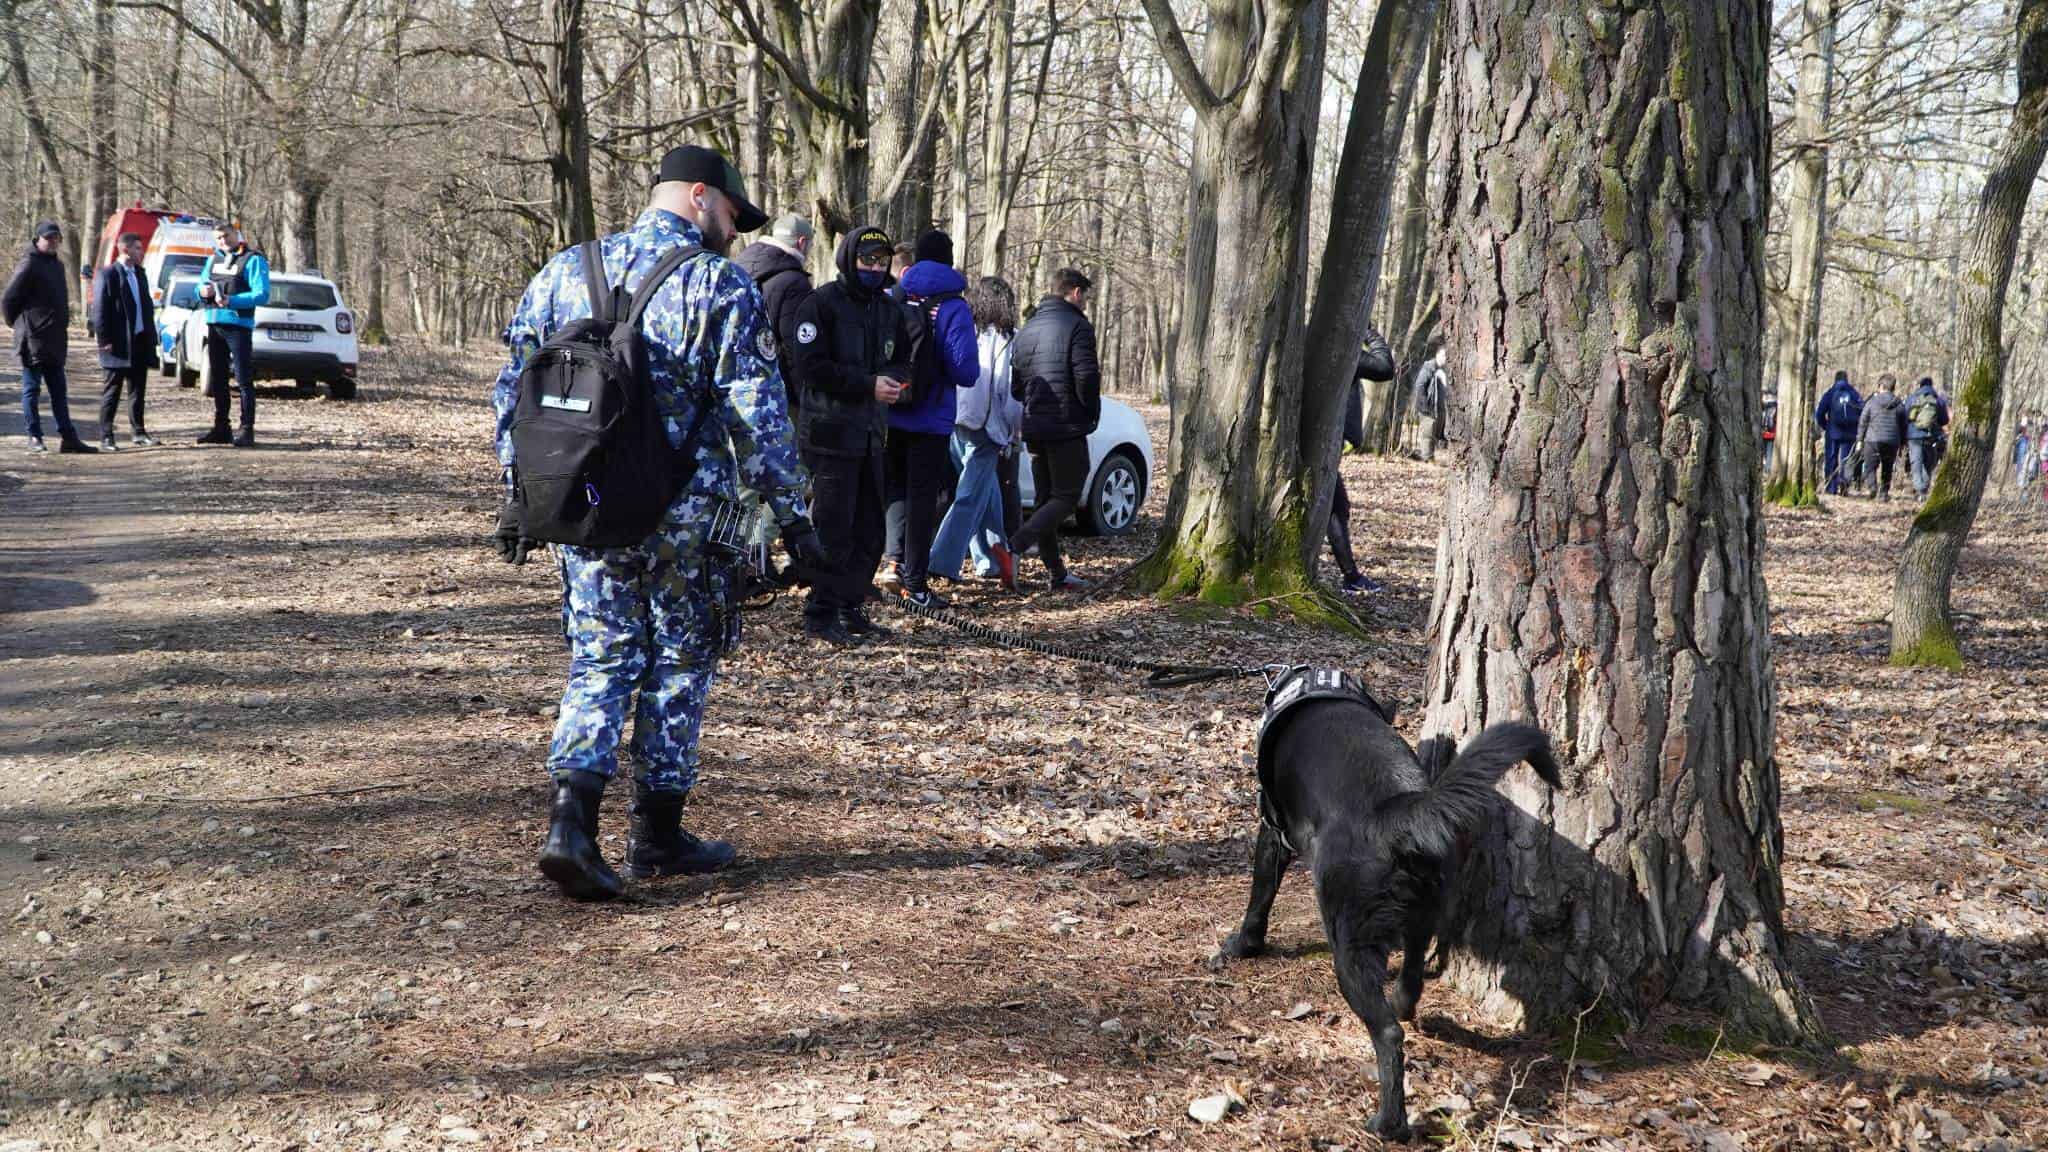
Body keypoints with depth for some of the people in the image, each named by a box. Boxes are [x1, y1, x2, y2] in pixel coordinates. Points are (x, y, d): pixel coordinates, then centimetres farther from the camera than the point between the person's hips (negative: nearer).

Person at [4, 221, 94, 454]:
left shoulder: (57, 265, 14)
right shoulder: (29, 266, -10)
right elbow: (8, 300, -10)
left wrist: (62, 325, 15)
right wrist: (20, 326, -2)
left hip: (56, 340, 8)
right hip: (34, 340, -8)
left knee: (58, 391, 8)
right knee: (32, 389, 0)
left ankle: (67, 437, 10)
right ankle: (34, 437, 4)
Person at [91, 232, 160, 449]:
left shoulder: (138, 273, 13)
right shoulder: (109, 274, -9)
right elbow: (100, 310, -12)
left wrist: (150, 334, 10)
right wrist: (105, 340, -16)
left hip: (140, 341, 7)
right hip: (119, 344, -7)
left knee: (137, 389, 12)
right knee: (112, 390, 0)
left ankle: (137, 432, 20)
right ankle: (106, 437, 4)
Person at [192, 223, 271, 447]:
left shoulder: (253, 260, -5)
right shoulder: (213, 259, 16)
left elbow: (262, 295, -15)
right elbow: (201, 285, 22)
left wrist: (232, 300, -25)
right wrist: (203, 291, -3)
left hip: (238, 325, -7)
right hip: (214, 325, 7)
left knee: (243, 380, -7)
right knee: (217, 380, 12)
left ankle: (247, 430, -7)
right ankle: (221, 429, 20)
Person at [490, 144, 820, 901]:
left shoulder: (566, 272, 9)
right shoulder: (720, 286, -7)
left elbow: (514, 391, 11)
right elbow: (757, 416, -10)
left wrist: (521, 494, 17)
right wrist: (791, 513, -4)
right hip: (683, 517, -4)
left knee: (600, 662, 11)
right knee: (678, 666, 10)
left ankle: (572, 821, -5)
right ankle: (657, 835, 18)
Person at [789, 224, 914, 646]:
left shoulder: (890, 309, 15)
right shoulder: (822, 304, -7)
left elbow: (903, 360, 21)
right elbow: (810, 365, -15)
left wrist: (894, 379, -4)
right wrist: (869, 384, -18)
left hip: (871, 433, 8)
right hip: (831, 433, -7)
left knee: (869, 528, 10)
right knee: (833, 527, -7)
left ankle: (851, 608, 21)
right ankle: (820, 615, -1)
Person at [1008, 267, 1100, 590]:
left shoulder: (1026, 330, 15)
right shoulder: (1077, 326, -9)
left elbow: (1015, 386, 15)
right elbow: (1086, 376, -18)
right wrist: (1093, 411, -4)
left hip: (1034, 427, 7)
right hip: (1067, 427, -7)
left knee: (1046, 498, 13)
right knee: (1067, 497, -2)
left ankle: (1056, 572, 13)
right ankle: (1015, 545, -21)